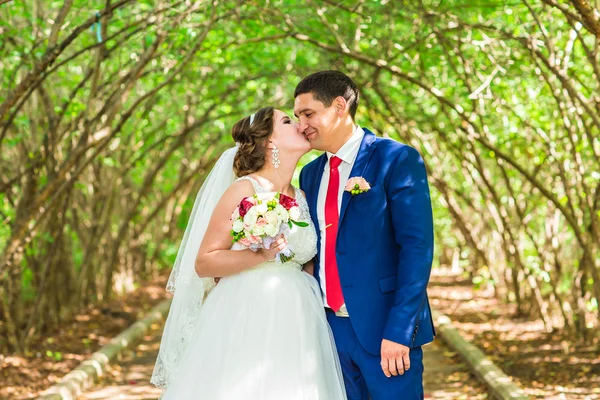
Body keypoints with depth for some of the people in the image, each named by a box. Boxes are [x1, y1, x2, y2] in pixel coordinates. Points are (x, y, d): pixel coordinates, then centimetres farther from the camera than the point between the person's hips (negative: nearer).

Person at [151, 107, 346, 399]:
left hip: (295, 328, 6)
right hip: (247, 324, -6)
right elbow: (203, 262, -9)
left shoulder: (301, 199, 13)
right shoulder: (244, 190, -6)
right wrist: (260, 255, -19)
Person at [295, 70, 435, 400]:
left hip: (383, 327, -6)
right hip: (330, 326, 6)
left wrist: (398, 331, -19)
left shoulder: (397, 160, -8)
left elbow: (417, 247, -14)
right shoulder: (310, 174, 13)